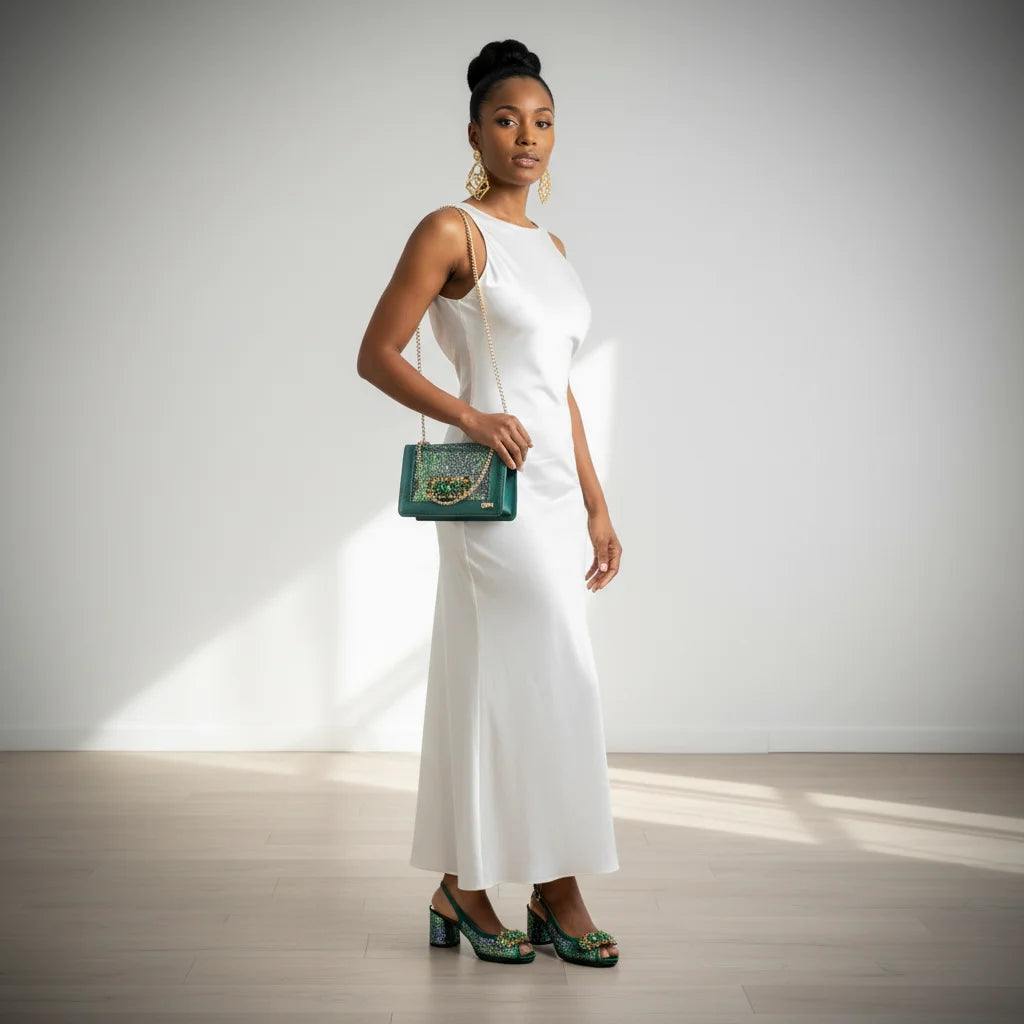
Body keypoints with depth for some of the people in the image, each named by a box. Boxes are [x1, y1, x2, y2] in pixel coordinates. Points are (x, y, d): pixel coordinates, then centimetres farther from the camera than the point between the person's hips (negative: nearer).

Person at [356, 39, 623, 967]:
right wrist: (469, 415, -19)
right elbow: (376, 355, -7)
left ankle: (462, 891, 20)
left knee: (497, 688, 10)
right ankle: (558, 896, 10)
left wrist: (595, 505, 16)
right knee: (556, 682, -5)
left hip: (555, 489, 7)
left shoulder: (551, 244, 18)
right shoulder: (450, 231, -4)